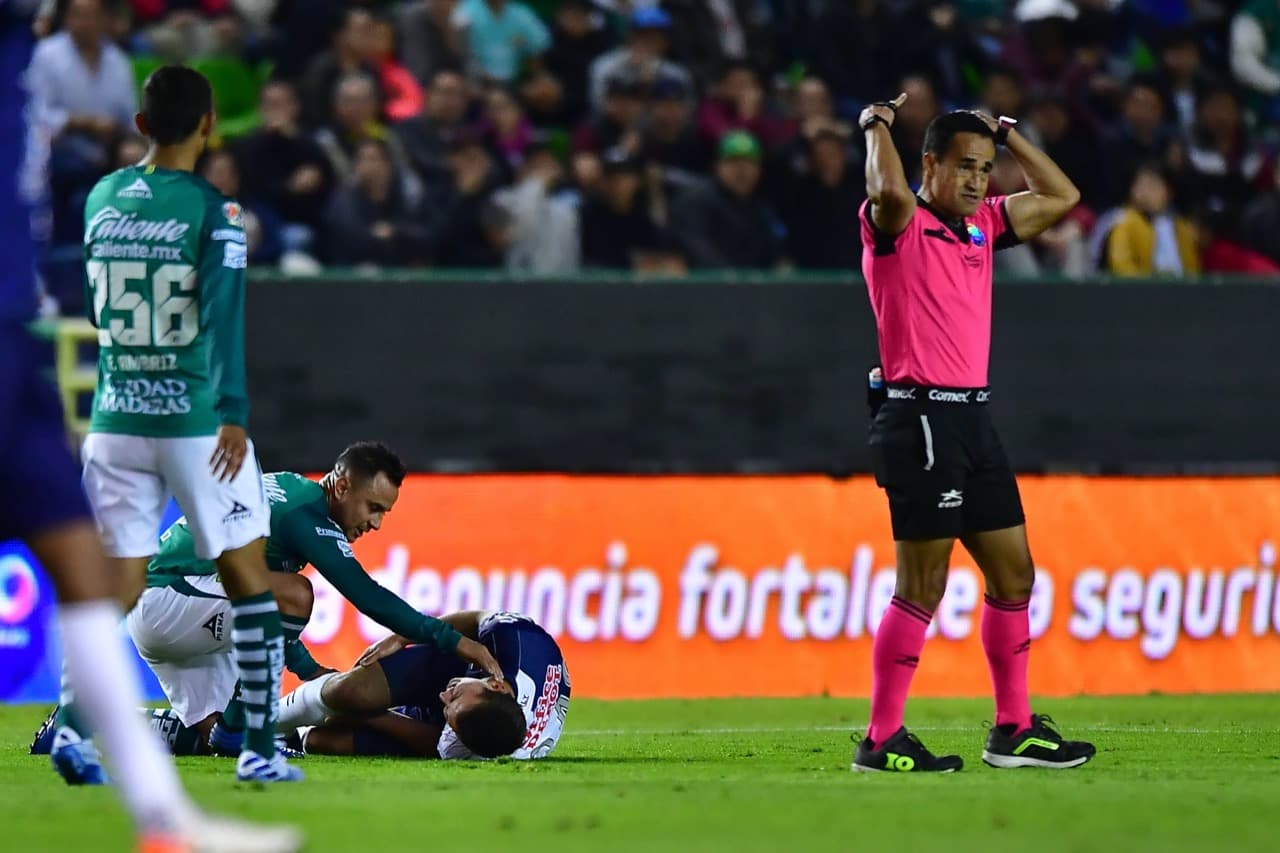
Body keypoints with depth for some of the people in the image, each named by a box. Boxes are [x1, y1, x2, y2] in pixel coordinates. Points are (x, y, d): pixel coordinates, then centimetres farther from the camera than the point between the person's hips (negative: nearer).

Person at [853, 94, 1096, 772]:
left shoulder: (981, 224, 16)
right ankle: (882, 739, -5)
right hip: (922, 417, -9)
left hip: (972, 417, 9)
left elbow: (1060, 197, 25)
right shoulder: (899, 225, -7)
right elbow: (888, 191, -30)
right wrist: (877, 126, -13)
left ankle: (1014, 729, 20)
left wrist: (1006, 135, 18)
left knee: (1014, 573, 11)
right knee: (922, 587, -9)